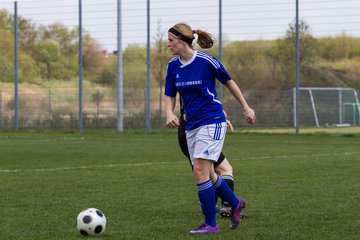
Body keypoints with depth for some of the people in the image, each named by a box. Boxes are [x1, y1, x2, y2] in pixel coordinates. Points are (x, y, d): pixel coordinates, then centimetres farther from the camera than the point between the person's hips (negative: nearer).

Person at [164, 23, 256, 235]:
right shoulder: (173, 66, 3)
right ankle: (236, 203, 39)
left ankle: (211, 225, -5)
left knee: (200, 172, -14)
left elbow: (229, 82, -1)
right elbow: (170, 96, 9)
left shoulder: (206, 61, -14)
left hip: (212, 122, -7)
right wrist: (169, 114, -13)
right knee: (208, 175, 13)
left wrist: (246, 108, 6)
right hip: (192, 125, 7)